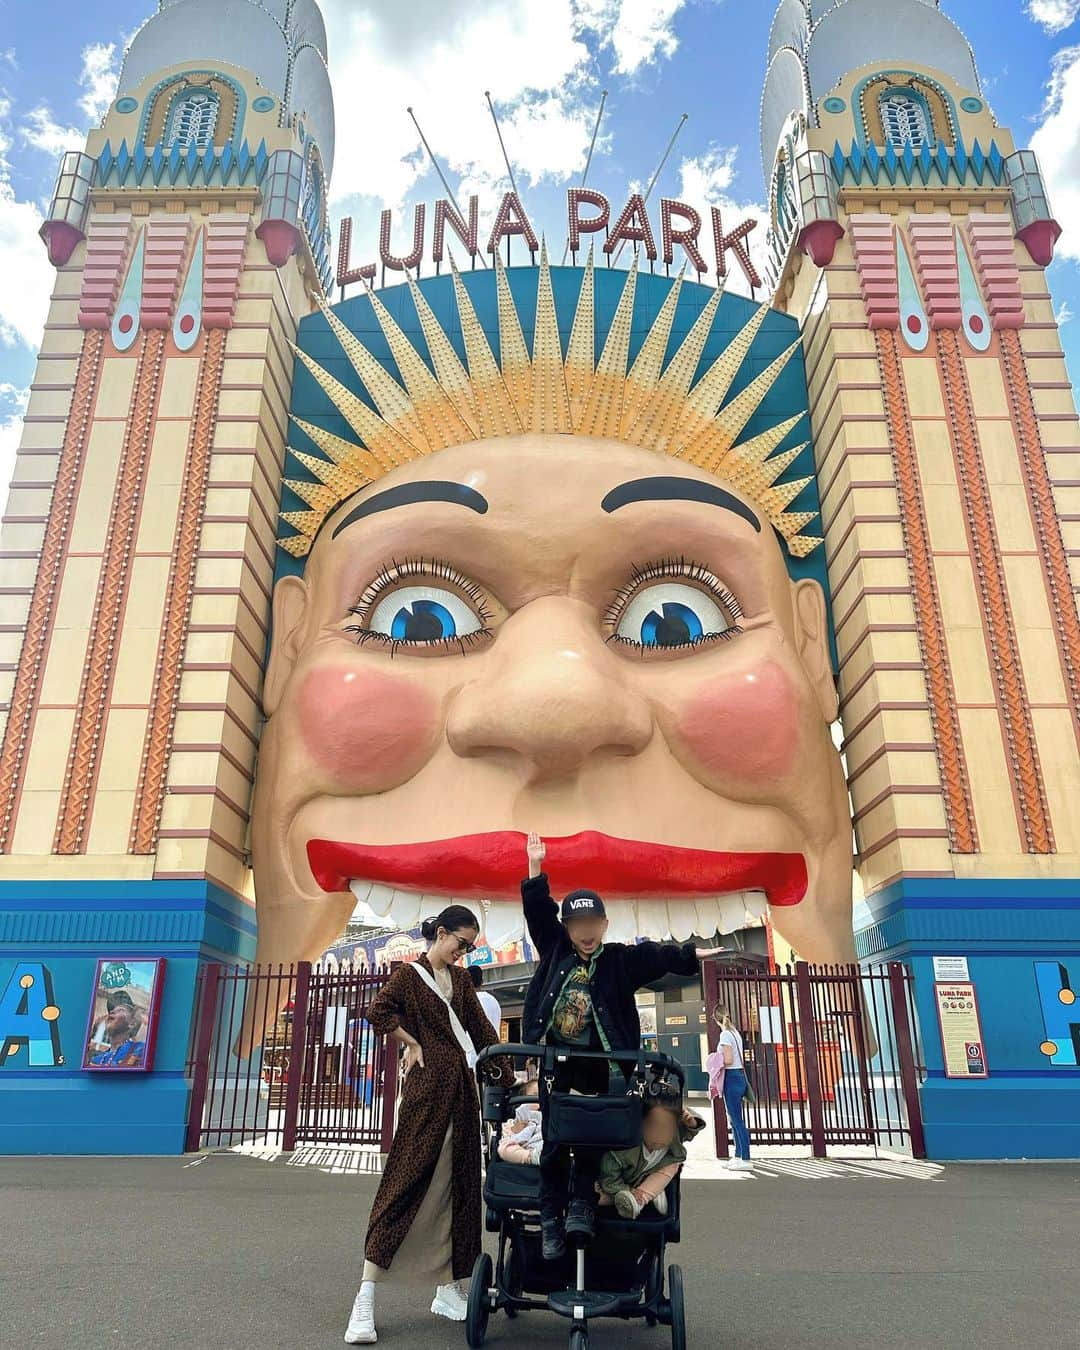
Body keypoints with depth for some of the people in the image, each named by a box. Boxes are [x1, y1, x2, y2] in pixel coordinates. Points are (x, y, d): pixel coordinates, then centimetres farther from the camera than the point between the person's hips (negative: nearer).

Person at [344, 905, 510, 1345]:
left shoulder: (460, 980, 15)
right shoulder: (409, 975, -3)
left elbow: (481, 1029, 13)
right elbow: (378, 1011, -17)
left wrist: (506, 1074, 8)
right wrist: (413, 1043, -8)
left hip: (463, 1090, 7)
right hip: (427, 1090, -7)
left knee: (457, 1186, 9)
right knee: (405, 1182, -7)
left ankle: (447, 1288, 20)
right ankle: (366, 1300, -2)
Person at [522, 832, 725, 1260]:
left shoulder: (621, 960, 4)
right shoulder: (555, 949, 7)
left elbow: (657, 955, -4)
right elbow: (538, 912, 4)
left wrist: (691, 954, -15)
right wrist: (536, 867, -3)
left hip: (597, 1067, -1)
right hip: (555, 1063, 1)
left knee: (591, 1137, -2)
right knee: (554, 1140, 2)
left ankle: (582, 1203, 11)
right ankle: (552, 1217, 10)